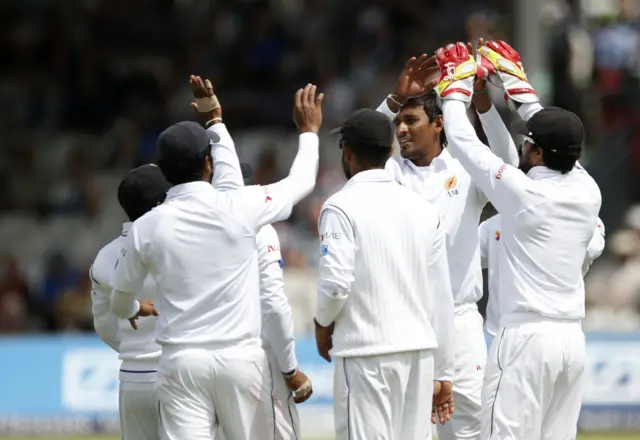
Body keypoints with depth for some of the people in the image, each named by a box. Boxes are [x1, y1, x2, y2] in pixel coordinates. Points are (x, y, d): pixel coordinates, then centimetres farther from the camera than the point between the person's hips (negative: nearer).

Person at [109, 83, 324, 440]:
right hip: (241, 357, 0)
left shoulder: (147, 227, -1)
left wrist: (138, 310, 39)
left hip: (183, 361, 0)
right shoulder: (241, 208, -5)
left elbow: (120, 303, 14)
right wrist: (309, 132, 32)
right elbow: (301, 183, 13)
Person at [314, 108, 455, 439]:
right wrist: (442, 372, 15)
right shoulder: (423, 209, 10)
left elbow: (336, 283, -16)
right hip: (420, 350, 6)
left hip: (367, 353, -6)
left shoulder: (342, 207, -7)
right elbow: (441, 296, 11)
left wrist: (323, 323, 5)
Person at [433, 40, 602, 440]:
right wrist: (517, 82, 32)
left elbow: (464, 142, 0)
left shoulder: (521, 191, -10)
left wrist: (456, 85, 17)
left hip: (527, 336, -7)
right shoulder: (588, 193, 5)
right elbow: (558, 142, 23)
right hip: (573, 337, 7)